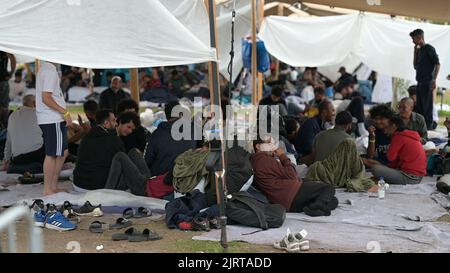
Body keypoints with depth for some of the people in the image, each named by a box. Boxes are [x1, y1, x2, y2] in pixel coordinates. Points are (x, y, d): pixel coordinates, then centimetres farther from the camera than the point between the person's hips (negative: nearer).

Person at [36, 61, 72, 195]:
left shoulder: (45, 69, 17)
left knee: (63, 152, 15)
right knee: (52, 154, -4)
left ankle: (53, 186, 20)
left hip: (52, 119, 10)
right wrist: (65, 112, -19)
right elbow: (46, 98, -20)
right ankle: (48, 190, 2)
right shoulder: (50, 71, -15)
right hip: (53, 120, -10)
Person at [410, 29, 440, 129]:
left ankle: (428, 127, -7)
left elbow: (437, 64, -11)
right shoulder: (419, 50, 17)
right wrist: (415, 52, 12)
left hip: (427, 83, -8)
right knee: (419, 108, 10)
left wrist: (434, 80, -18)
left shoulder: (429, 48, -6)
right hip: (420, 83, 8)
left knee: (427, 108, -8)